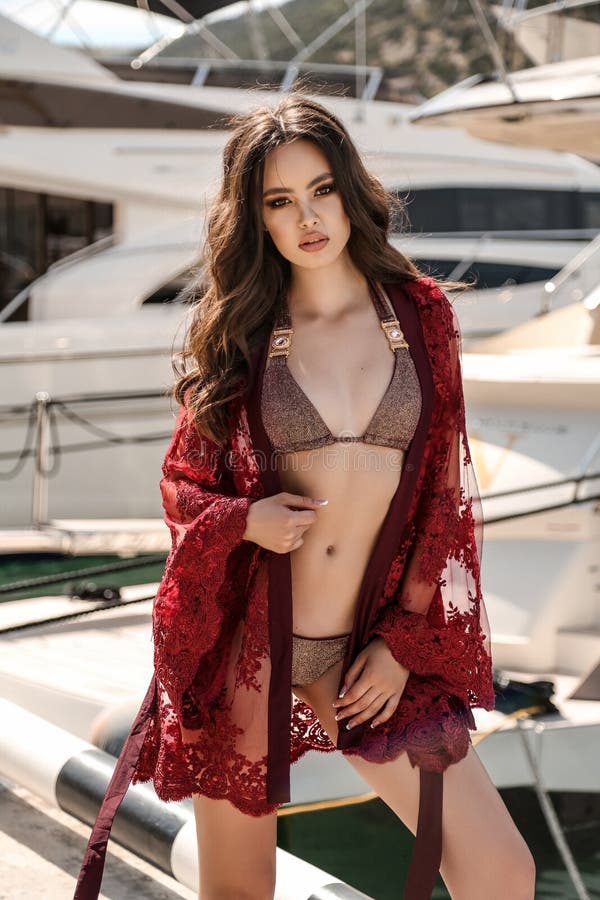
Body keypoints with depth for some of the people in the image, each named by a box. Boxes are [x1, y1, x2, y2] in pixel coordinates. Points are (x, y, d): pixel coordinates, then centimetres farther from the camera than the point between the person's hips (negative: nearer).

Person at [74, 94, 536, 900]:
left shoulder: (421, 314, 3)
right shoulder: (237, 331, 1)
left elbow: (443, 490, 4)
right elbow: (184, 480, 8)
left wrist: (404, 642, -1)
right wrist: (245, 519, -14)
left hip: (368, 646, 1)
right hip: (245, 640, -1)